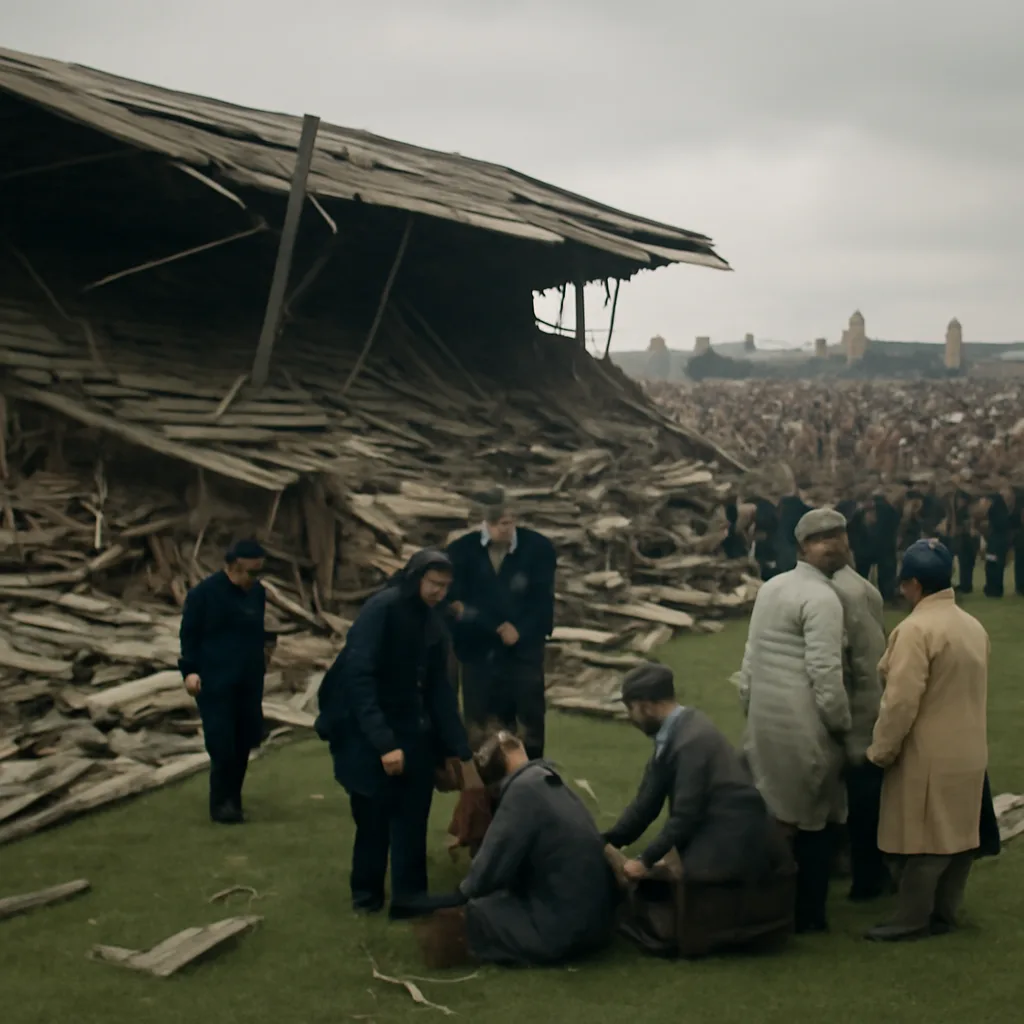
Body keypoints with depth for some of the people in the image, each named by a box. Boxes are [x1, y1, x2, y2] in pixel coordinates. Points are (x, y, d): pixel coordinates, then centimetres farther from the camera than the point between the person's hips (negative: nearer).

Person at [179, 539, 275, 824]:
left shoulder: (257, 592, 9)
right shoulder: (204, 593, -8)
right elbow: (188, 634, -5)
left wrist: (268, 641, 4)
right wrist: (190, 670, -12)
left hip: (249, 682, 6)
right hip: (214, 681, -6)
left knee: (244, 742, 7)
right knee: (222, 744, -9)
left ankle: (232, 799, 21)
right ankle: (221, 804, 3)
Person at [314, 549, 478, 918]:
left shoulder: (433, 622, 5)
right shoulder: (381, 610, -17)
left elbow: (439, 687, 10)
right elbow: (359, 677, -25)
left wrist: (456, 748, 8)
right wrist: (383, 742, -31)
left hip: (409, 730, 6)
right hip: (364, 732, -6)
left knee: (412, 813, -2)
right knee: (373, 815, -1)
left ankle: (408, 897, 6)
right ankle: (367, 893, 18)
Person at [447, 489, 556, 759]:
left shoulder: (538, 547, -4)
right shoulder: (462, 550, -4)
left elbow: (543, 602, -3)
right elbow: (457, 601, -7)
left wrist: (519, 632, -15)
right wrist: (498, 627, -17)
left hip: (524, 652, 0)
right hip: (479, 652, 0)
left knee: (530, 723, 3)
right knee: (479, 729, 3)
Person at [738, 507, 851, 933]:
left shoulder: (771, 587, 11)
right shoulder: (822, 598, -14)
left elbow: (751, 655, 13)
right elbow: (825, 672, -18)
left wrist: (749, 704, 19)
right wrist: (842, 723, -8)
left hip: (765, 716, 8)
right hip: (804, 723, -8)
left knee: (773, 814, 14)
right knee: (812, 820, 3)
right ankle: (808, 915, 9)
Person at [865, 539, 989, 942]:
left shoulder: (916, 629, -19)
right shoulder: (974, 626, 8)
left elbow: (902, 702, -21)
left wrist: (881, 751, -10)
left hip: (929, 756, -8)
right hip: (968, 751, 8)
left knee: (921, 839, 1)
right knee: (957, 835, 13)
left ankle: (912, 920, 8)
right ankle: (943, 913, 22)